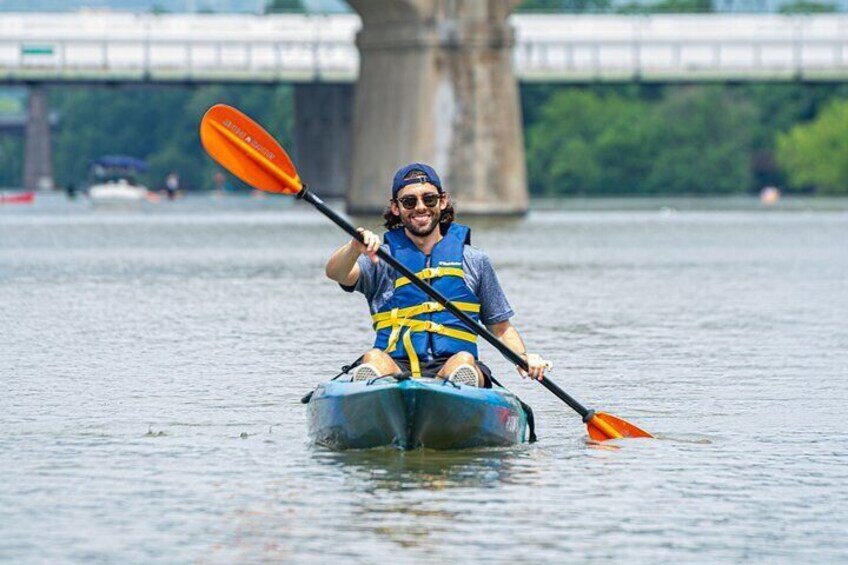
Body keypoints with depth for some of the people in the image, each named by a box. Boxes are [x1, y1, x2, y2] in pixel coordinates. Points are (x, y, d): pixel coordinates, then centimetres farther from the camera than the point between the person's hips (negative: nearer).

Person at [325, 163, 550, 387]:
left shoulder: (474, 261, 18)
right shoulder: (381, 258, 14)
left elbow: (501, 328, 22)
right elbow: (336, 273, -6)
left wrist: (523, 358, 0)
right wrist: (356, 248, -29)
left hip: (450, 368, 1)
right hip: (396, 368, -1)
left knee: (464, 361, -33)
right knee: (374, 358, -33)